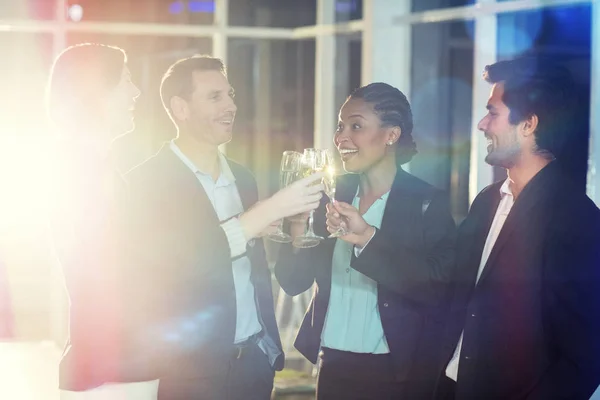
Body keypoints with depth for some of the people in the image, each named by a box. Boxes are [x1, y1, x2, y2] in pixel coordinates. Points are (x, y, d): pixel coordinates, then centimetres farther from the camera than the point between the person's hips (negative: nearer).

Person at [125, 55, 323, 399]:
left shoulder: (243, 177, 11)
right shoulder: (147, 182, -10)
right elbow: (171, 266, -21)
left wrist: (271, 345, 8)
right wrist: (268, 211, -23)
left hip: (254, 360, 6)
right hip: (191, 368, -6)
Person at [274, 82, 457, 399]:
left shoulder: (427, 203, -9)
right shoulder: (333, 195, 4)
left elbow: (440, 288, -21)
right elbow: (293, 281, 2)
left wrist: (369, 238, -28)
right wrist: (298, 229, -17)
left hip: (397, 373, -4)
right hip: (333, 367, 4)